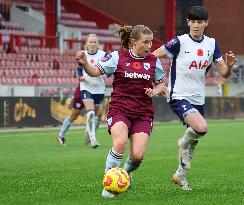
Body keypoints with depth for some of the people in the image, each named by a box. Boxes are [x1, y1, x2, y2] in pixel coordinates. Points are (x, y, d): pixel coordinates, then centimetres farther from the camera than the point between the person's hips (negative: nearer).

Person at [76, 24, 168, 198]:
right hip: (119, 109, -2)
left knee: (138, 155, -14)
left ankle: (127, 172, 23)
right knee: (120, 143, -31)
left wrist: (155, 91, -3)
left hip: (143, 113, 3)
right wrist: (84, 63, -18)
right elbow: (96, 71, 2)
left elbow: (162, 84, 19)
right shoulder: (118, 57, -1)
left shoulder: (153, 61, 7)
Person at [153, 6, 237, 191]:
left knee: (193, 142, 13)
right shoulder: (179, 42, -11)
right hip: (179, 97, -6)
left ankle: (181, 175, 35)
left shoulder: (211, 44, 4)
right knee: (202, 128, -28)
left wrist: (229, 65, -18)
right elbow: (152, 56, -9)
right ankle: (184, 143, 4)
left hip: (198, 99, 6)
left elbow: (224, 73, 4)